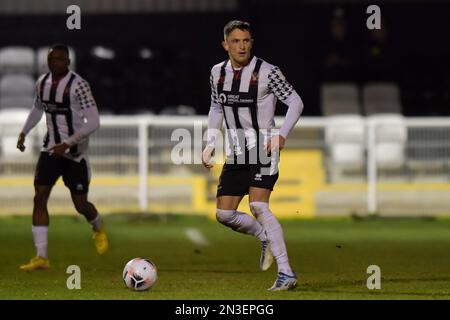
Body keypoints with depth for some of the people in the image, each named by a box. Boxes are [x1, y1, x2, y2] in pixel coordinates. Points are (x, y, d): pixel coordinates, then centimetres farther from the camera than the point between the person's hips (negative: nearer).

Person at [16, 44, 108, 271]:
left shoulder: (78, 85, -19)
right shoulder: (42, 82, 2)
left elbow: (93, 122, -22)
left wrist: (67, 144, -28)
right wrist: (23, 133, 11)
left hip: (75, 152, -5)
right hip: (51, 150, 5)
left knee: (81, 205, 4)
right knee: (39, 198, -10)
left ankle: (98, 229, 40)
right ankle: (41, 257, -9)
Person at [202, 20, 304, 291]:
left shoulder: (267, 72, -11)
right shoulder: (218, 73, 5)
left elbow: (295, 102, -6)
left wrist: (282, 134, -19)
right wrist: (211, 144, 9)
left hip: (264, 148, -6)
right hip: (236, 154, 6)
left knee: (258, 207, -23)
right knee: (224, 214, 2)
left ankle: (286, 273, -20)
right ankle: (266, 238, 30)